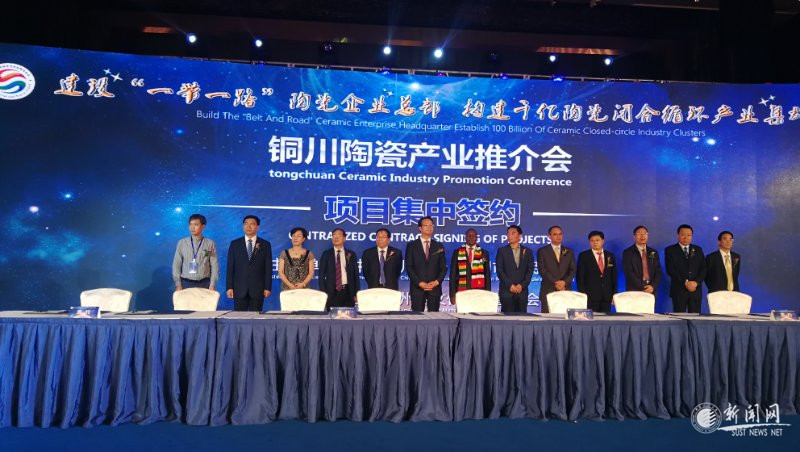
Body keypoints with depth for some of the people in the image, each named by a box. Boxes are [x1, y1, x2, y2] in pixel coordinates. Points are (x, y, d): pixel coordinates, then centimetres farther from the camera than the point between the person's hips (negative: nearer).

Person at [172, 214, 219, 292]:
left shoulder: (210, 243, 2)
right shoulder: (182, 243, 5)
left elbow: (214, 265, 0)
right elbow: (176, 264, 6)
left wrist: (212, 285, -6)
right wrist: (178, 284, 0)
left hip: (204, 284, -1)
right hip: (186, 283, 1)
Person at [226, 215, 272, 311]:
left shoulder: (265, 245, 6)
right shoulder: (234, 244, 8)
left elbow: (268, 267, 3)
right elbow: (230, 267, 5)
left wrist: (267, 288, -4)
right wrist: (229, 287, -2)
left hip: (257, 289, -1)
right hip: (239, 289, 1)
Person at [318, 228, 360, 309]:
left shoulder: (351, 254, 9)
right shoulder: (326, 254, 7)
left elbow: (356, 275, 9)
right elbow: (321, 275, 5)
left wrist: (357, 294, 1)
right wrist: (323, 293, -3)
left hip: (347, 292, 1)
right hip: (331, 293, -1)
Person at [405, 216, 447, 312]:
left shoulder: (439, 246, 12)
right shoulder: (411, 245, 6)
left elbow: (443, 267, 10)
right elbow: (409, 267, -1)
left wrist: (437, 281, -7)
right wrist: (419, 283, -11)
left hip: (435, 287, 2)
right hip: (417, 288, -1)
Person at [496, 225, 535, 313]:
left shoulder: (528, 251, 11)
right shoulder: (502, 251, 6)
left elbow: (530, 270, 4)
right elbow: (499, 270, -2)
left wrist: (522, 285, -8)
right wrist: (510, 285, -11)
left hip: (522, 291, 2)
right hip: (506, 291, -2)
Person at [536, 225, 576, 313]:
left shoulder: (569, 252, 15)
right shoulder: (542, 251, 6)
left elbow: (572, 270, 7)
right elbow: (542, 270, -4)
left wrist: (564, 282, -10)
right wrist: (555, 283, -13)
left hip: (566, 290, 2)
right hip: (548, 291, -2)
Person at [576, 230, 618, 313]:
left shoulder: (610, 256, 12)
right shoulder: (583, 256, 2)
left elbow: (614, 276, 12)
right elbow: (580, 277, -1)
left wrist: (614, 294, 6)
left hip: (607, 296, 3)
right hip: (590, 296, -3)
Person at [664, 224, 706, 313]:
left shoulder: (698, 250, 16)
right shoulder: (670, 250, 4)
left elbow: (703, 268, 8)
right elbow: (670, 270, -5)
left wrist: (696, 282, -8)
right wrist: (685, 282, -13)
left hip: (696, 290, 3)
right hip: (679, 290, -3)